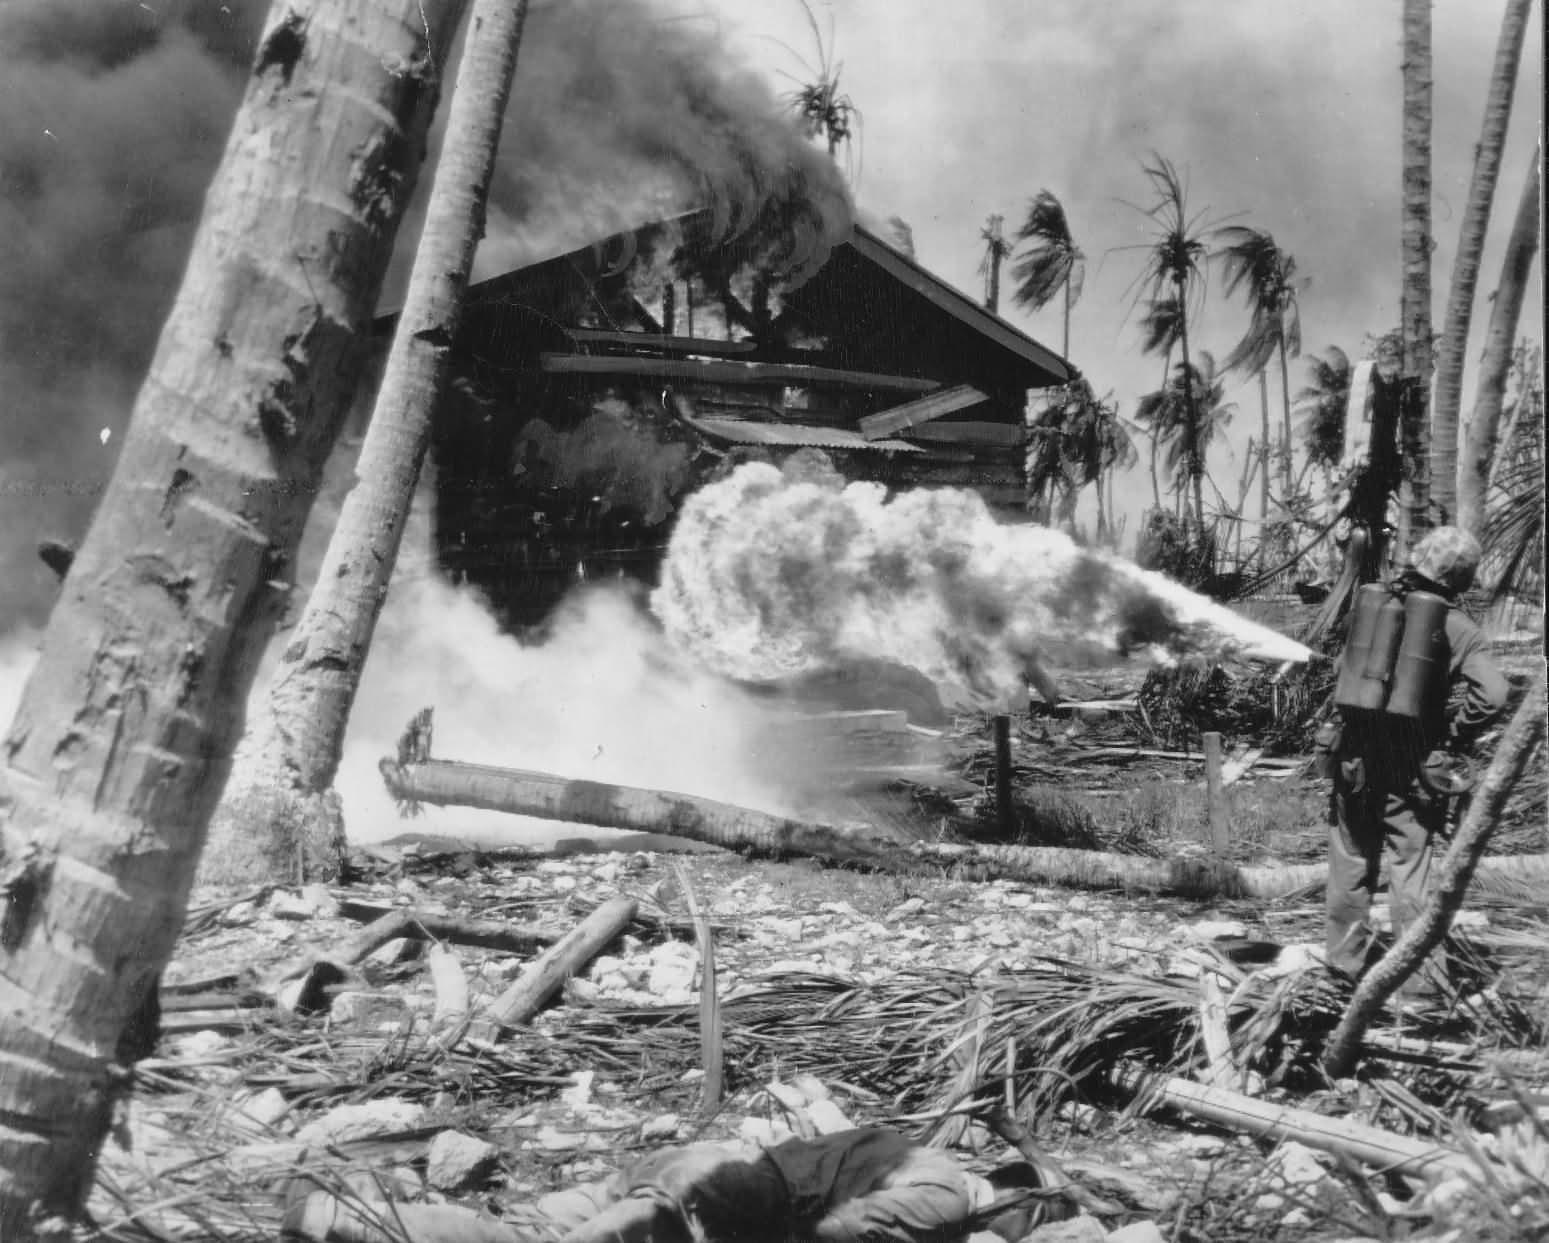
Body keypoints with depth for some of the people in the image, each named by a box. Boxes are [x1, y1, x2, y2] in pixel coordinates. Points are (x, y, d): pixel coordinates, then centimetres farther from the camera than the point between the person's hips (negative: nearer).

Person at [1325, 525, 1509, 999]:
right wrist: (1453, 739, -9)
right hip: (1413, 766, -2)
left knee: (1352, 859, 17)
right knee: (1410, 870, 4)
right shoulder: (1458, 629, -10)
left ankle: (1346, 956, 28)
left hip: (1357, 756, 3)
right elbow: (1492, 694, -21)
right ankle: (1419, 978, 7)